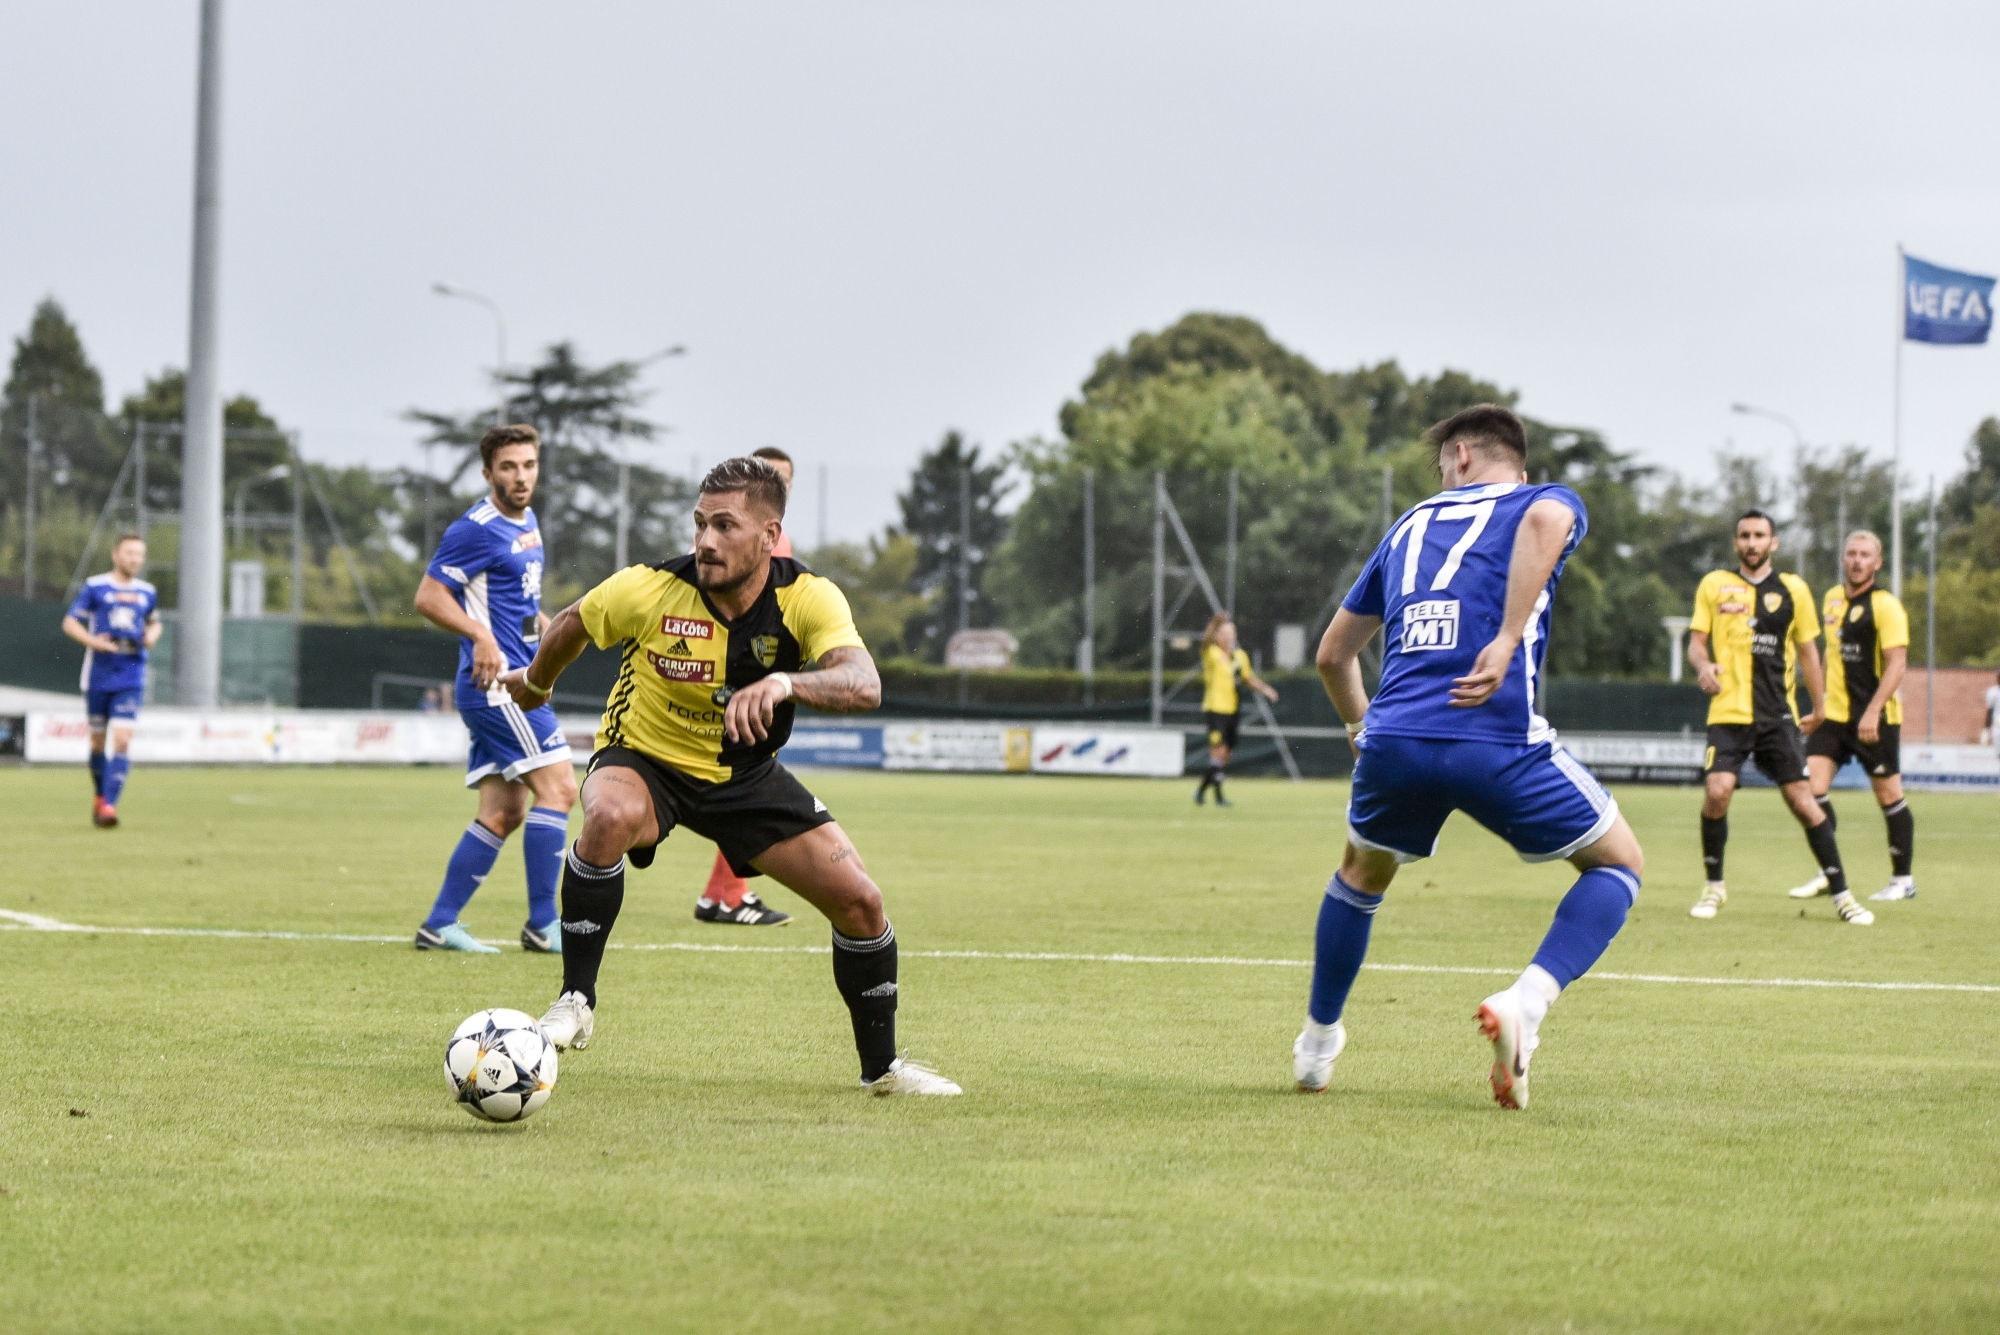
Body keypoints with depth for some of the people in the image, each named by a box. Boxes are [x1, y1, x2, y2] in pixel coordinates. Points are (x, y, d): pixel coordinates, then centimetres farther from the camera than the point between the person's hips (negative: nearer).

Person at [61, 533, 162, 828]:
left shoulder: (147, 593, 8)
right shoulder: (94, 587, -1)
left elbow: (155, 622, 26)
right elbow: (70, 622, 0)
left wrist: (152, 635, 3)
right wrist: (93, 641, -17)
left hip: (131, 678, 1)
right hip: (98, 674, -1)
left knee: (122, 740, -14)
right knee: (98, 740, 9)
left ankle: (109, 805, -18)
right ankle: (100, 796, 31)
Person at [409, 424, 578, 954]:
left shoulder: (527, 523, 16)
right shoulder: (477, 528, -12)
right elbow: (428, 595, -15)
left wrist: (544, 625, 12)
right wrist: (481, 636, -25)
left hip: (512, 684, 10)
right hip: (495, 682, -10)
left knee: (504, 813, 8)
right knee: (558, 787, -12)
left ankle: (440, 924, 11)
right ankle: (543, 925, -10)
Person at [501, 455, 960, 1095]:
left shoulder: (808, 598, -20)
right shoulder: (649, 591, -23)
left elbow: (864, 686, -37)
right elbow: (574, 623, -1)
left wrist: (786, 683, -56)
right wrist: (536, 683, 18)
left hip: (745, 772, 2)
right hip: (644, 757, -2)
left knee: (860, 901, -7)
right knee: (610, 817, -39)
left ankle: (881, 1065, 16)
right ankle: (576, 1000, -23)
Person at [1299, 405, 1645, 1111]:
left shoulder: (1411, 526, 26)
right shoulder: (1549, 499, 13)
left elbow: (1333, 652, 33)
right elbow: (1545, 520, -16)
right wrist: (1508, 641, -20)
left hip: (1392, 741, 4)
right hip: (1497, 744, -4)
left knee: (1362, 873, 33)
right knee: (1619, 862, 14)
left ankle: (1316, 1045, 39)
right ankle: (1524, 1005, -8)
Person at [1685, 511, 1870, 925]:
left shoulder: (1792, 589, 9)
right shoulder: (1714, 585, 7)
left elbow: (1807, 648, 17)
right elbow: (1696, 640, 7)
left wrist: (1819, 706, 20)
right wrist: (1703, 664, -15)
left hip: (1778, 715, 1)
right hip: (1728, 712, -1)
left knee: (1802, 798, -5)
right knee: (1717, 791, -18)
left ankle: (1841, 894, 3)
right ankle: (1714, 887, 3)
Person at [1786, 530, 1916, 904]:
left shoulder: (1885, 606, -11)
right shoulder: (1832, 598, 11)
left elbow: (1897, 663, -17)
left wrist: (1873, 712, -25)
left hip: (1874, 719, -6)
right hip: (1833, 715, 6)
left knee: (1889, 796, 2)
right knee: (1811, 786, -6)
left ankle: (1902, 879, 14)